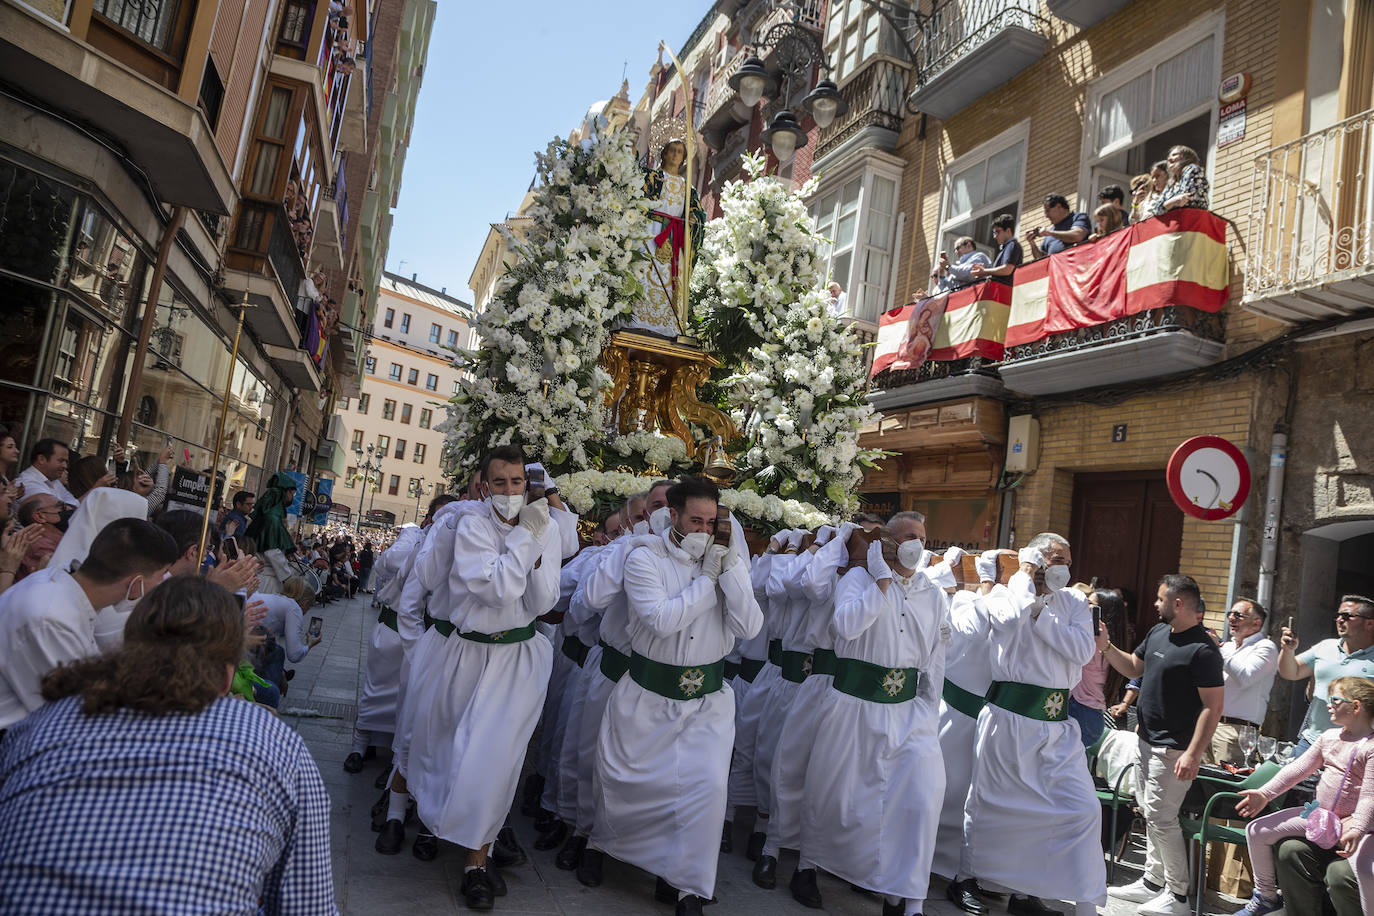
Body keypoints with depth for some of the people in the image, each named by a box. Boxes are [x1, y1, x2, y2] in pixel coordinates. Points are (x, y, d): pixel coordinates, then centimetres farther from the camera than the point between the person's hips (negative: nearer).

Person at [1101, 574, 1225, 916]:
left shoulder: (1202, 649, -19)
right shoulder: (1158, 632, 7)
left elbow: (1213, 706, -20)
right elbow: (1134, 668, 20)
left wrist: (1193, 754, -24)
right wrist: (1106, 646, 4)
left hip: (1172, 748, -9)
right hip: (1147, 740, 9)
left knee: (1160, 818, -5)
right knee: (1149, 813, 16)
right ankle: (1153, 881, 27)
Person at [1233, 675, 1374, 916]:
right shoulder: (1329, 736, 7)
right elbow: (1298, 768, 8)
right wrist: (1265, 793, 1)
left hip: (1352, 823, -7)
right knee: (1256, 830, 1)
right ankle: (1267, 896, 17)